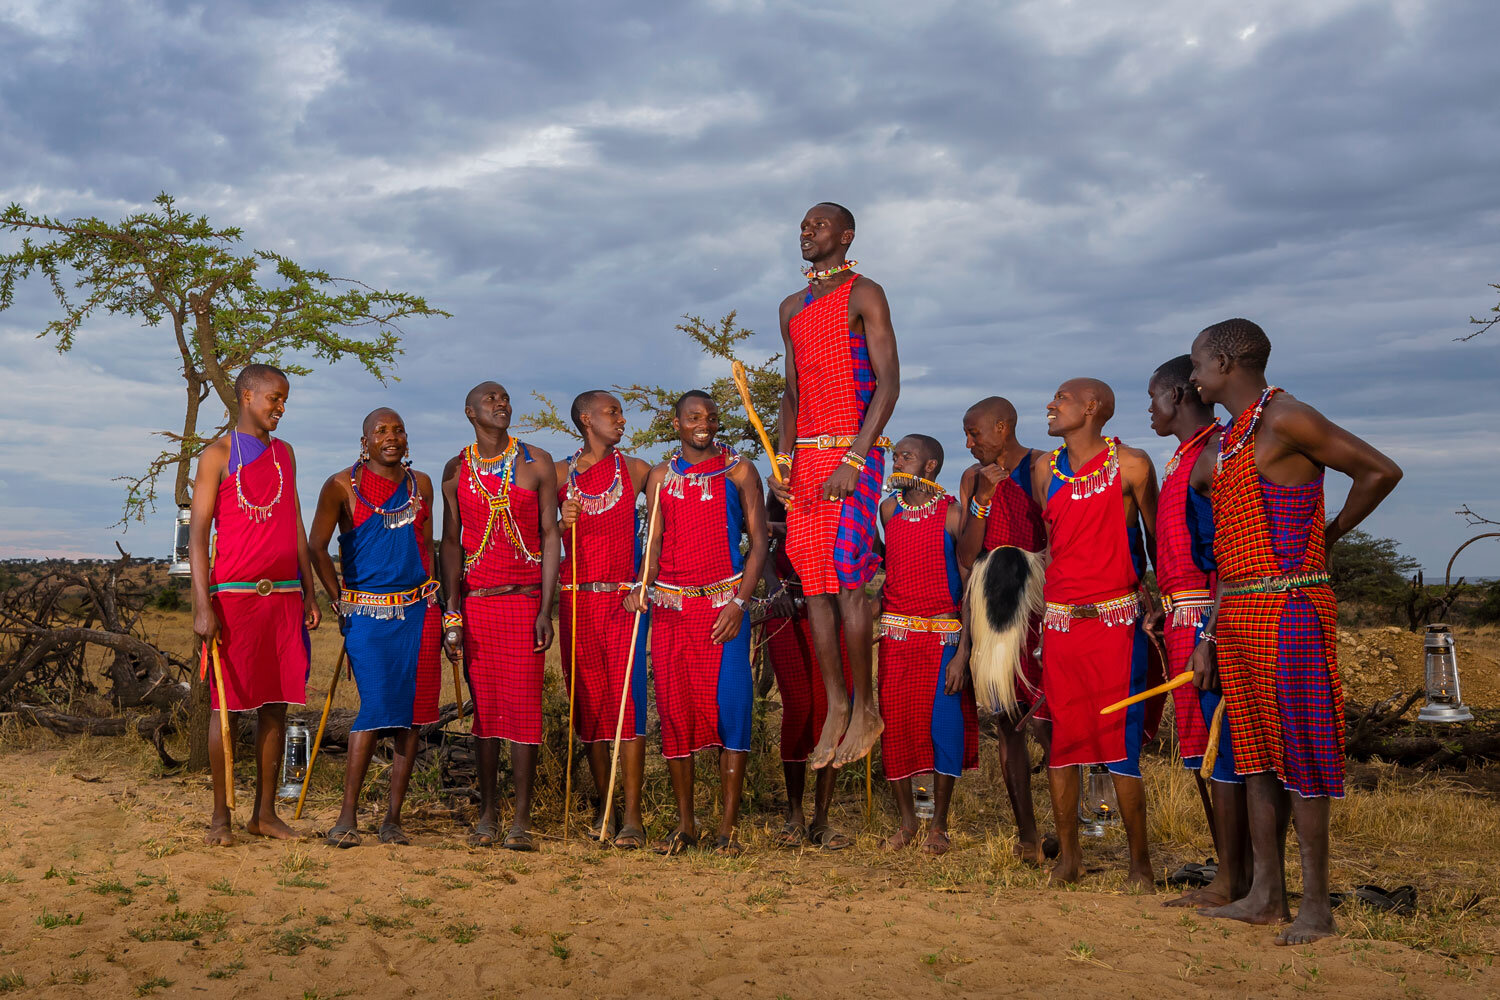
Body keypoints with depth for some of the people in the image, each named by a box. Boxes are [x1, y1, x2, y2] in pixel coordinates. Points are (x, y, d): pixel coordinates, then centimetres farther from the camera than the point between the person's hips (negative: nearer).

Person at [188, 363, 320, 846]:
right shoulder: (218, 455, 0)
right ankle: (220, 815, 8)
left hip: (284, 595, 5)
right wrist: (202, 606, -13)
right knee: (226, 704, 0)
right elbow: (198, 533, -5)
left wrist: (309, 593, 13)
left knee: (276, 704, 5)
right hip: (234, 595, -5)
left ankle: (265, 811, 13)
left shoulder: (284, 453, 17)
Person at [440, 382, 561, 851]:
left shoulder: (537, 462, 3)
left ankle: (521, 818, 1)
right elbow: (451, 540, 9)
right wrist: (451, 611, 1)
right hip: (475, 601, 2)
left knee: (523, 705, -5)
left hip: (524, 599, -2)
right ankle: (488, 812, 14)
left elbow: (550, 535, 2)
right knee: (484, 706, 5)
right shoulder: (457, 469, 8)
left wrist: (546, 609, -6)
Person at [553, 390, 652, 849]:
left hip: (623, 600, -1)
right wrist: (563, 522, -8)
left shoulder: (635, 469, 9)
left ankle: (631, 815, -8)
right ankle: (602, 804, 18)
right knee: (588, 701, 5)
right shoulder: (559, 474, 10)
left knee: (627, 699, -9)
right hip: (575, 601, 1)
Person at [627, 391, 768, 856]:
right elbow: (655, 541, 10)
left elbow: (759, 540, 2)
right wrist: (643, 585, -11)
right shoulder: (661, 476, 13)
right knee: (674, 708, 2)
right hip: (670, 607, 3)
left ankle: (728, 827, -1)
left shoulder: (739, 471, 5)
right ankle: (685, 823, 14)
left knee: (730, 706, -9)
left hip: (724, 603, -3)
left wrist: (739, 603, -9)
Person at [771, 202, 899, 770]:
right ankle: (836, 707, 9)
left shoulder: (864, 295, -1)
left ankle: (865, 708, -1)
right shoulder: (792, 308, 20)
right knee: (813, 581, 2)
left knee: (845, 577, -12)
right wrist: (782, 458, 6)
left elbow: (888, 383, -9)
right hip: (805, 456, 6)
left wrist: (854, 461, -18)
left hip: (852, 451, -6)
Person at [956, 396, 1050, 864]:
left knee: (1045, 723, -13)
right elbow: (965, 559, 3)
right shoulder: (973, 479, 10)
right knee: (1007, 725, 6)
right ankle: (1026, 834, 14)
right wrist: (983, 498, -7)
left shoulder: (1043, 468, -6)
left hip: (1041, 609, -5)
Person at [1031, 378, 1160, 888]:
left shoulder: (1131, 465, -2)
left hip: (1116, 618, -4)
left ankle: (1139, 860, 8)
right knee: (1059, 737, 5)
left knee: (1121, 742, -4)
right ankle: (1068, 853, 17)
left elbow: (1156, 537, 4)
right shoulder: (1045, 470, 10)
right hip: (1060, 620, 4)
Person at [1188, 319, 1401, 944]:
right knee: (1256, 754, 10)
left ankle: (1316, 905, 4)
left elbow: (1381, 471, -8)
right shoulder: (1228, 443, 17)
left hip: (1290, 611, -9)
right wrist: (1208, 639, 14)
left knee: (1299, 756, -4)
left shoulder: (1284, 419, -10)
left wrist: (1328, 536, 4)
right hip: (1239, 614, 9)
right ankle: (1265, 894, 18)